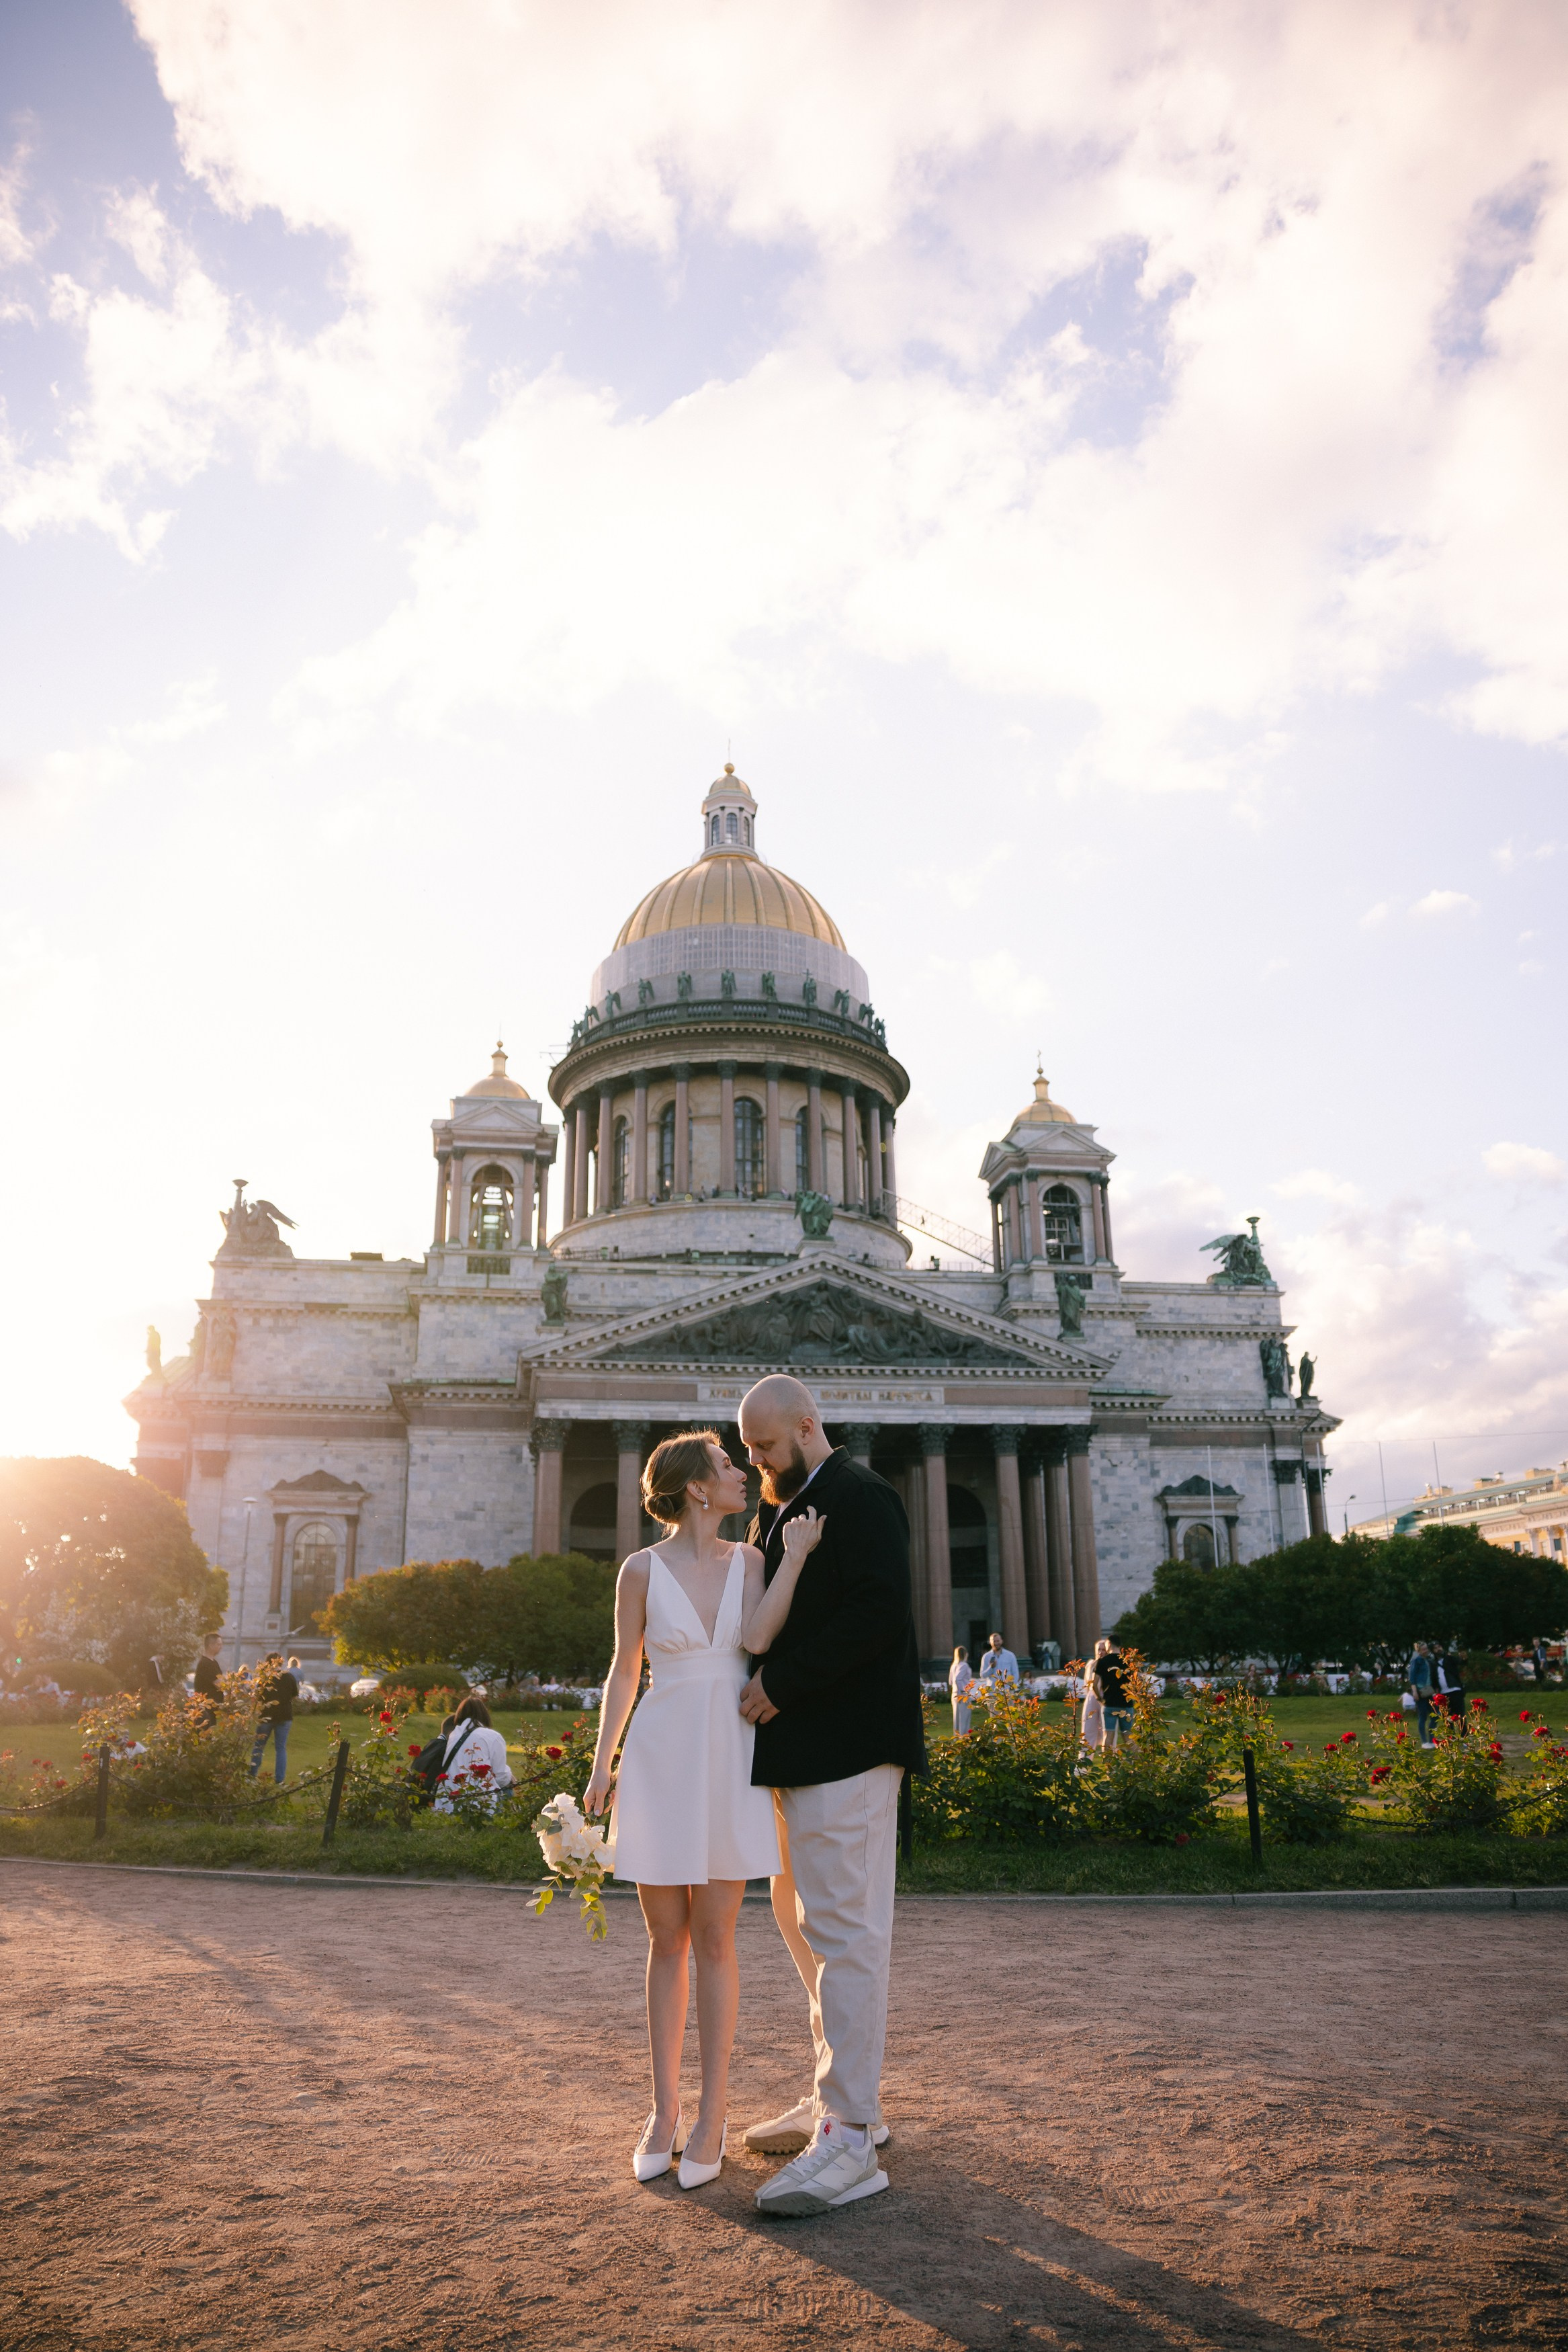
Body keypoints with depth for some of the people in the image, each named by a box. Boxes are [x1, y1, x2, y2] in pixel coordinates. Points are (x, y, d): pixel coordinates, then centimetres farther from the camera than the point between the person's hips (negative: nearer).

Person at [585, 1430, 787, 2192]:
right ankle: (663, 2112, 22)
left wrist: (796, 1557, -15)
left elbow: (758, 1639, -13)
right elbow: (624, 1672, 5)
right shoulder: (643, 1569, -2)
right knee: (667, 1939, 8)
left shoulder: (750, 1561, 3)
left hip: (730, 1761, 1)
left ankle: (711, 2119, 15)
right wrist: (601, 1765, 2)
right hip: (661, 1758, -1)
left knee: (714, 1938, 4)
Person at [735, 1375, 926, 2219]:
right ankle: (841, 2097, 30)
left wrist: (779, 1686, -19)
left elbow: (879, 1614, -22)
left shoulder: (861, 1500, -12)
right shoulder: (776, 1513, 18)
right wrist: (760, 1690, 8)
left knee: (845, 1934, -6)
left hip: (848, 1750, -10)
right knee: (819, 1931, 17)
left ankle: (850, 2140, 1)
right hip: (798, 1753, 10)